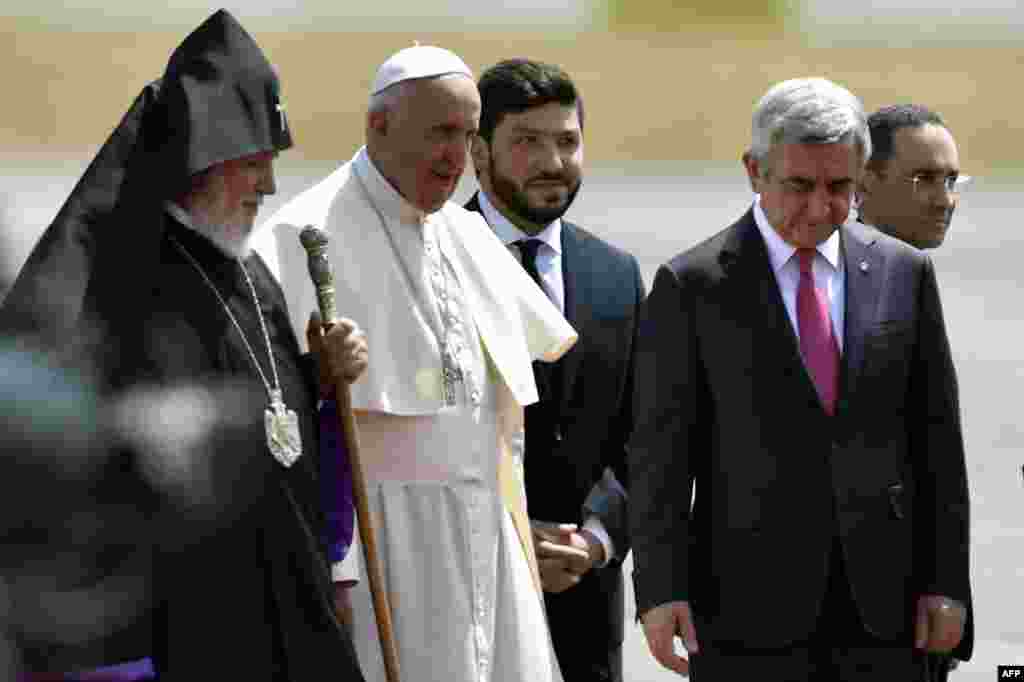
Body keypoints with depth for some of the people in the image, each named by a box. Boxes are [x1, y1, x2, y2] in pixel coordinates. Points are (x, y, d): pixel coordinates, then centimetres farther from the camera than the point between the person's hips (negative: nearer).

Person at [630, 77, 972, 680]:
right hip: (750, 610, -2)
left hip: (883, 605, 2)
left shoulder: (905, 273, 8)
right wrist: (662, 590, -11)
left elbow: (936, 439, 9)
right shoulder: (691, 285, 0)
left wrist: (947, 583, 3)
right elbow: (662, 449, -3)